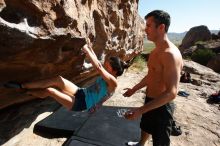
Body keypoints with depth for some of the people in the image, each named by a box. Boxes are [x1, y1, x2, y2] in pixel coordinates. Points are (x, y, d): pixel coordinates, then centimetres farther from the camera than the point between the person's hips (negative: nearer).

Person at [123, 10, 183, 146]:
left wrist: (140, 110, -30)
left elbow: (171, 93, -29)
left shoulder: (171, 54, -26)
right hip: (150, 101, 9)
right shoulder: (156, 50, 5)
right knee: (145, 127, 32)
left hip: (161, 106, -9)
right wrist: (134, 89, 20)